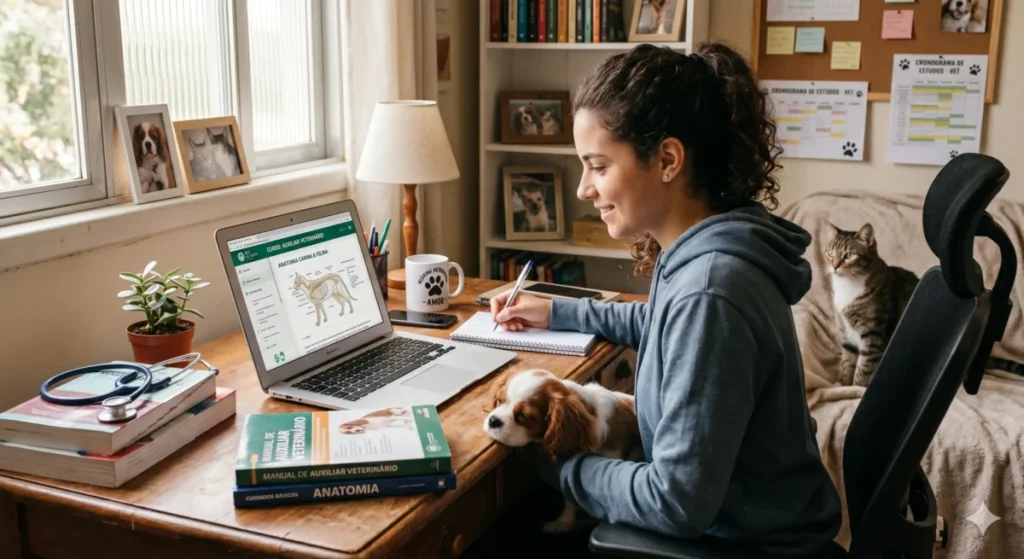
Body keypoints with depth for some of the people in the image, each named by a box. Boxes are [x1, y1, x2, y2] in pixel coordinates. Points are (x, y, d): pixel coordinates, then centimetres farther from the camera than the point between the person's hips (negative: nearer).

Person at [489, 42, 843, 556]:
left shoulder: (709, 290, -30)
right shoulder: (705, 252, -2)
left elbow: (677, 503, -28)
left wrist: (559, 465, -14)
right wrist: (558, 313, 18)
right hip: (735, 517, 8)